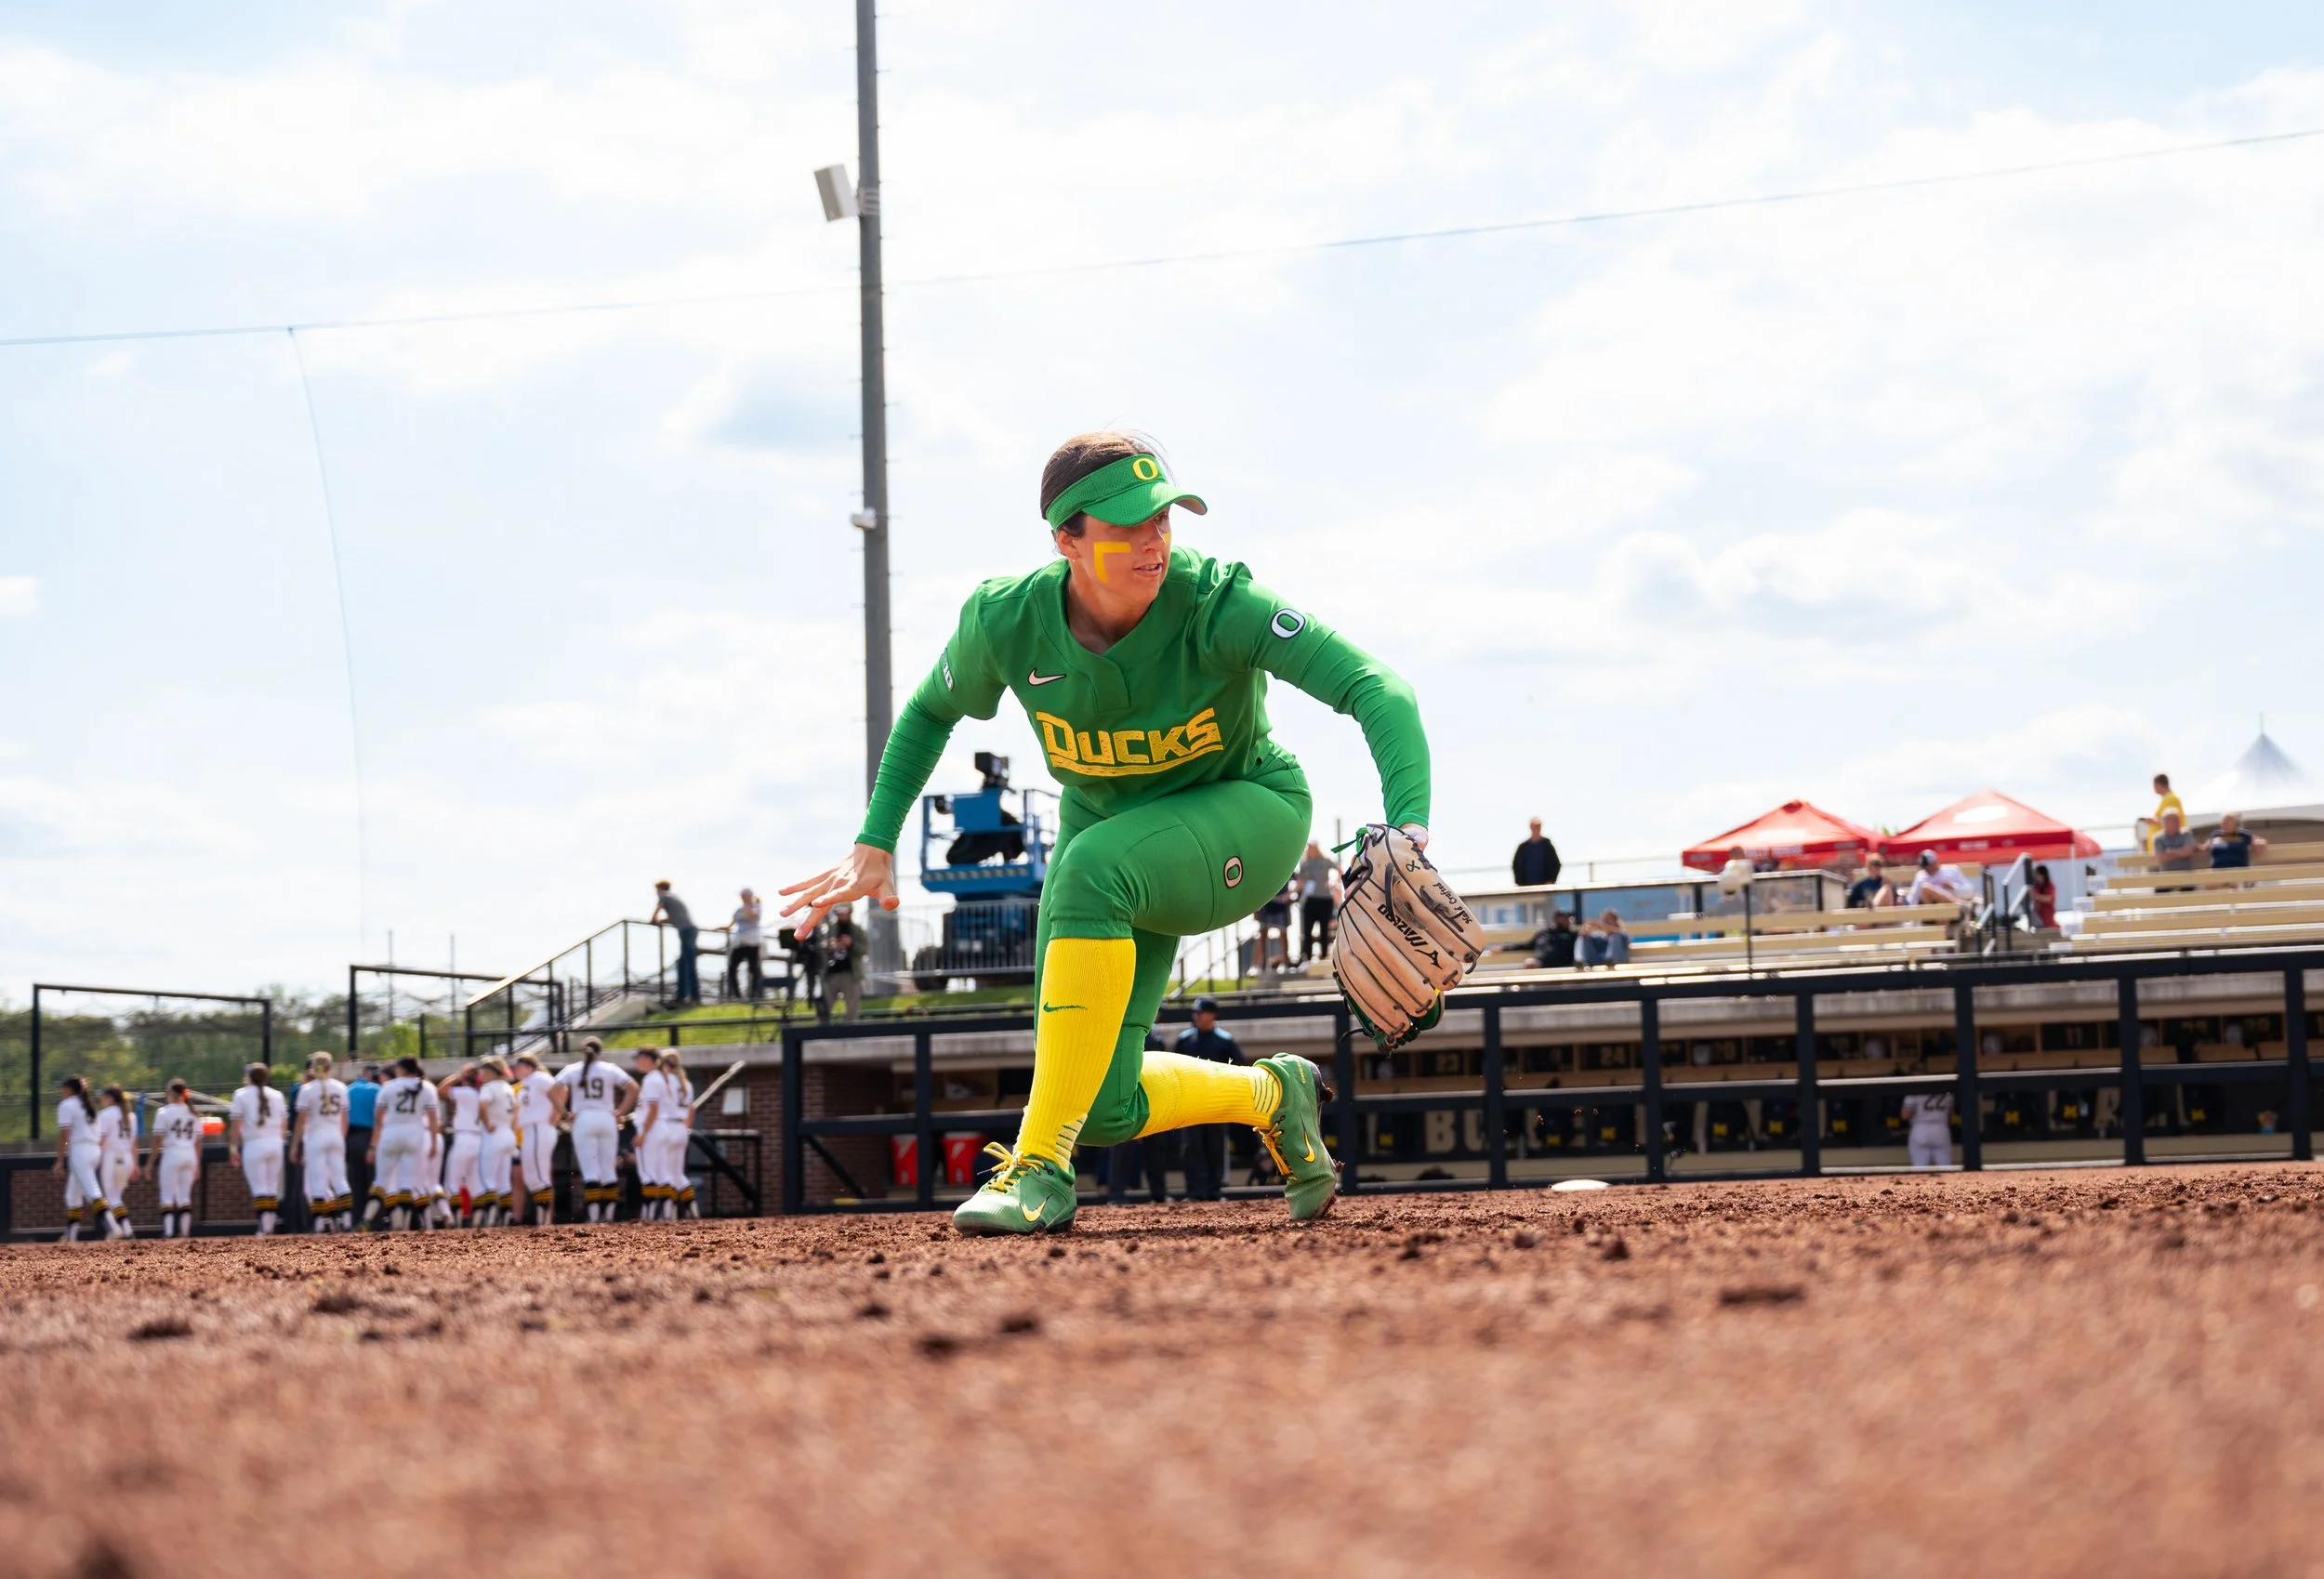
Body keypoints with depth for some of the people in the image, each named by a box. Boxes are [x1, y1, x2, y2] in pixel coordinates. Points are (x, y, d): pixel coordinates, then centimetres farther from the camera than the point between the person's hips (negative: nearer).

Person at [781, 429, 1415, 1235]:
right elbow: (930, 713, 4)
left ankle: (1041, 1166, -30)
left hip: (1247, 816, -4)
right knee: (1106, 1111, -9)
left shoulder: (1217, 604, -29)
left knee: (1093, 865, -37)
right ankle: (1271, 1095, 26)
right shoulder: (1007, 622, -20)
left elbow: (1376, 690, -38)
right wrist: (875, 845, -4)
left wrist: (1410, 831, -53)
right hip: (1109, 824, 4)